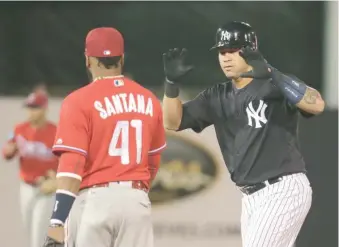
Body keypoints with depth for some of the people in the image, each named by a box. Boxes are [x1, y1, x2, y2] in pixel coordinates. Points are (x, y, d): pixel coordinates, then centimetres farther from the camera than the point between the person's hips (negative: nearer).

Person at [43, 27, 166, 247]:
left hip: (94, 199, -4)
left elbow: (72, 165, -15)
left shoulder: (80, 101, -7)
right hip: (137, 200, 4)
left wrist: (58, 223, -18)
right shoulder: (148, 101, 9)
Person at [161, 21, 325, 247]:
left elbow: (317, 105, -26)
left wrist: (271, 74, -34)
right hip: (251, 197, 8)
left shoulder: (277, 86, -8)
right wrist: (172, 83, -9)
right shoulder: (218, 97, 12)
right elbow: (173, 122, 9)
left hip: (284, 191, -8)